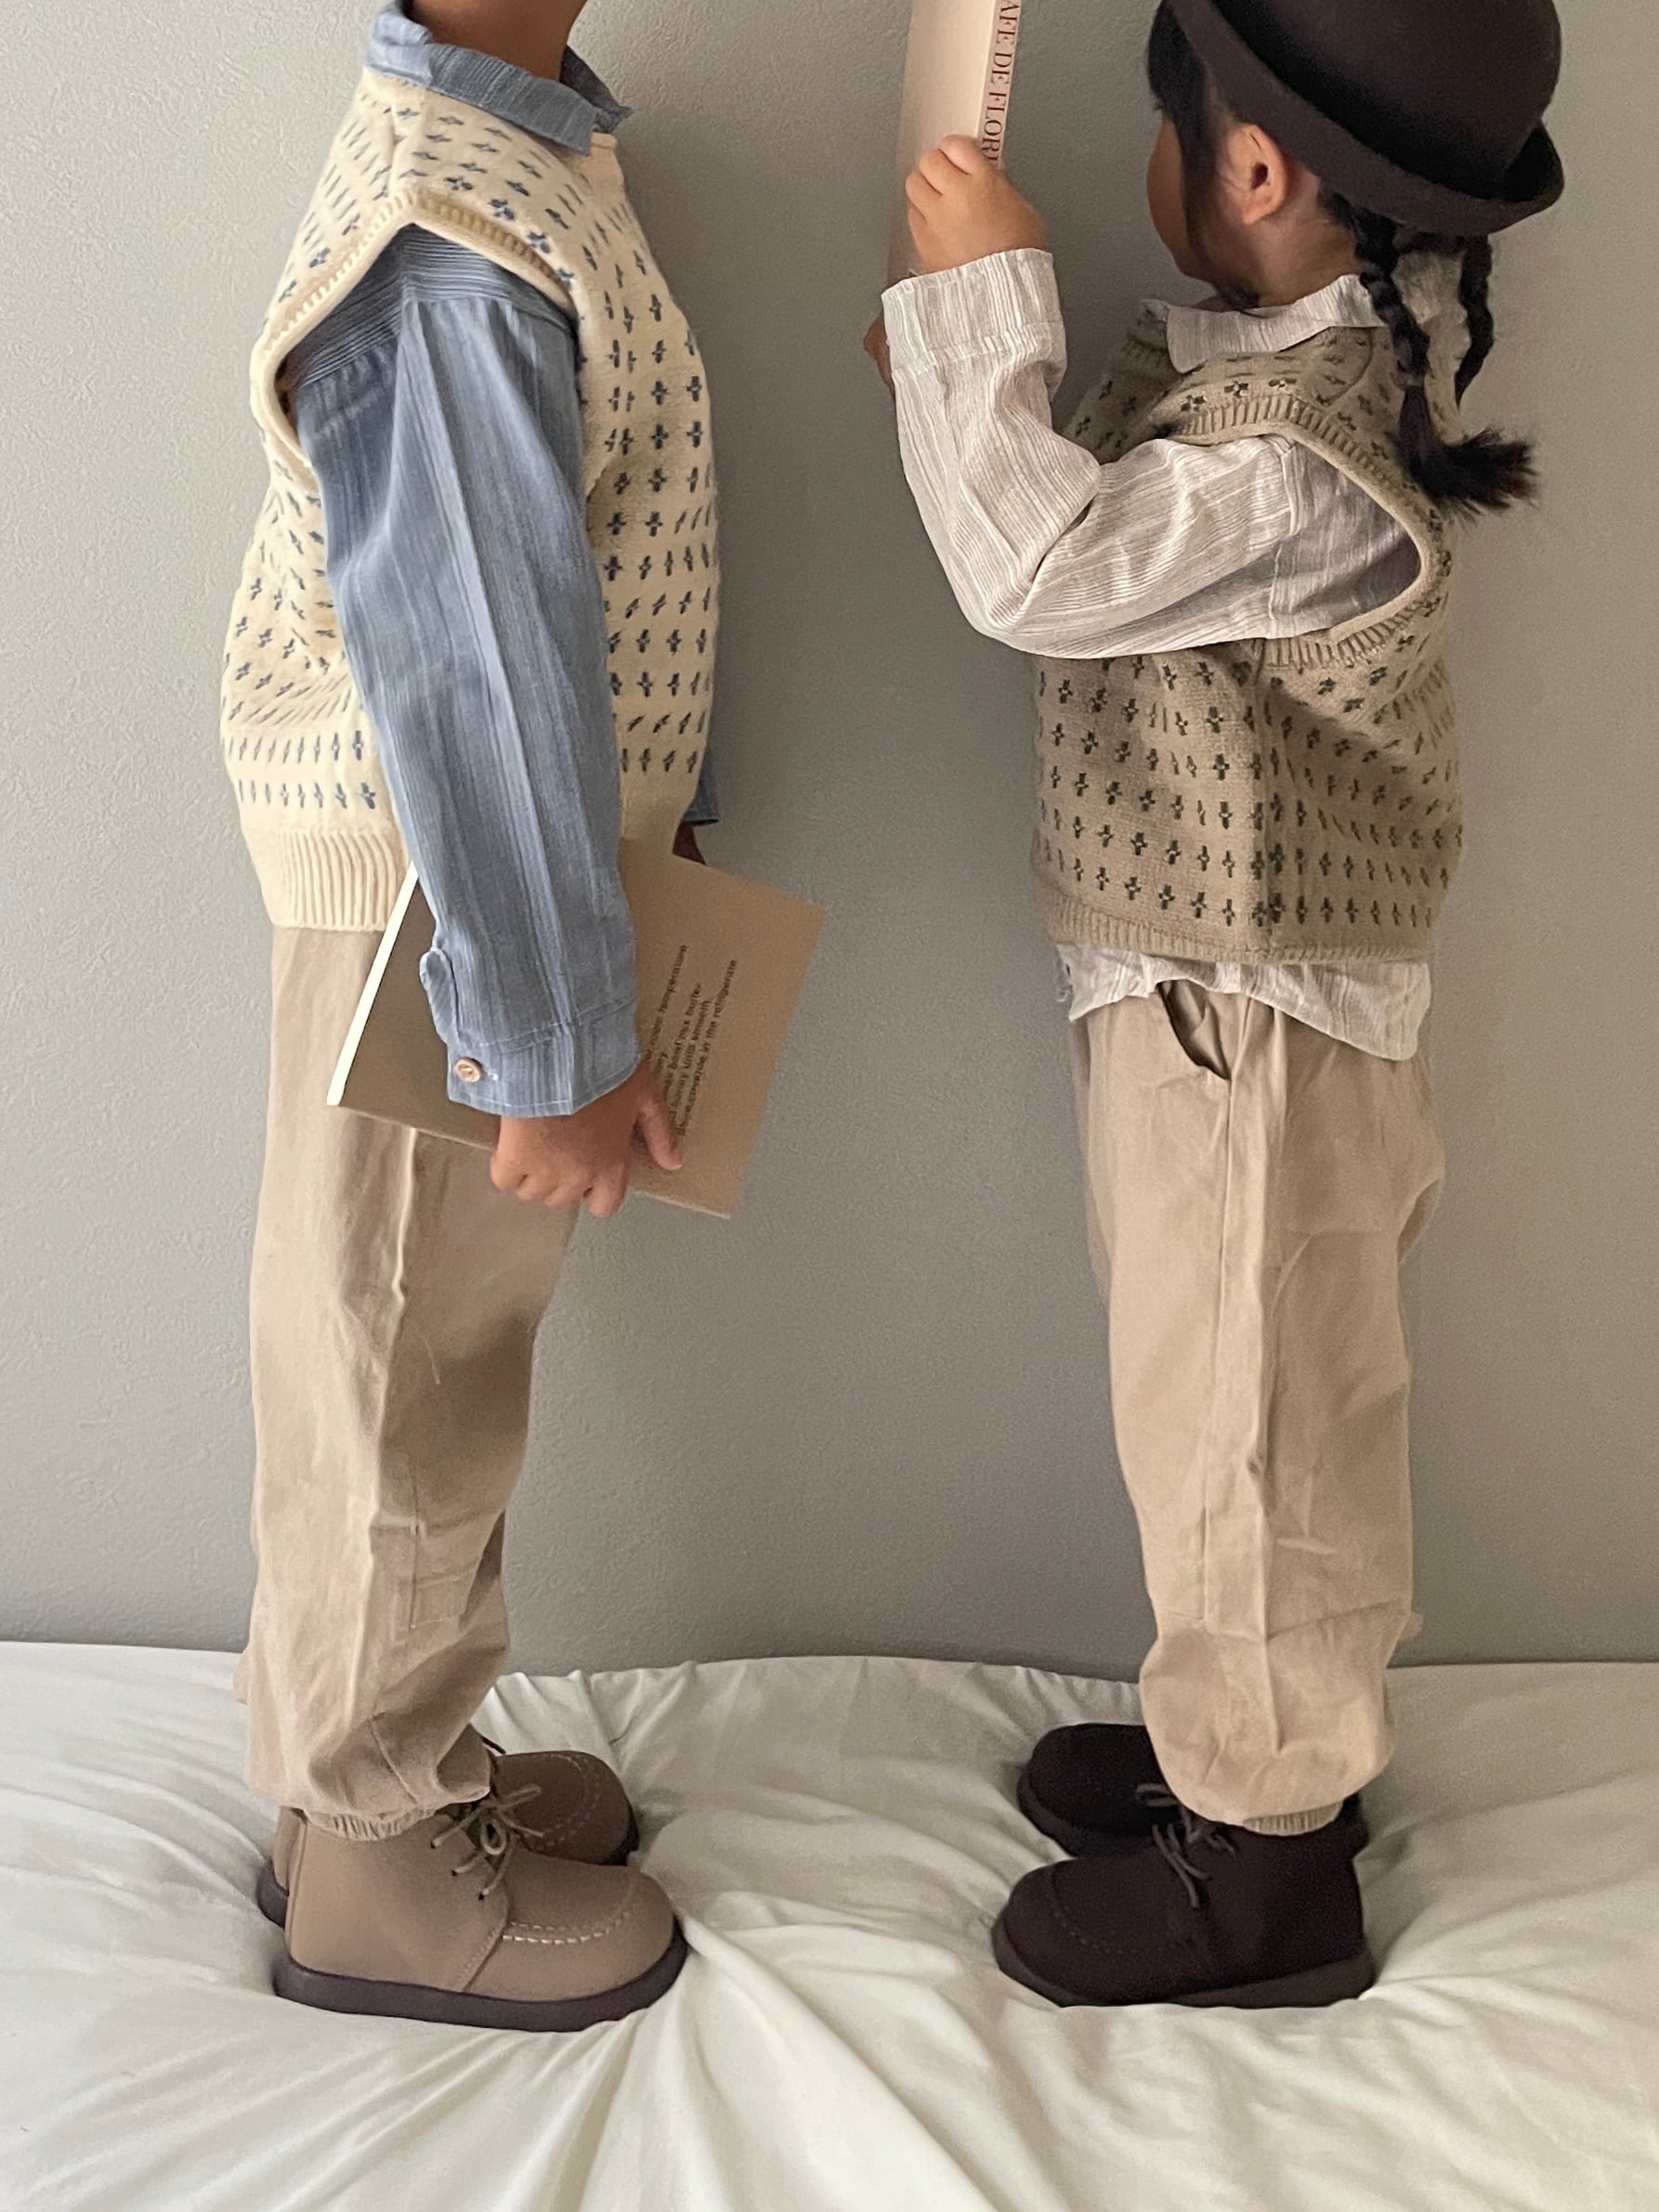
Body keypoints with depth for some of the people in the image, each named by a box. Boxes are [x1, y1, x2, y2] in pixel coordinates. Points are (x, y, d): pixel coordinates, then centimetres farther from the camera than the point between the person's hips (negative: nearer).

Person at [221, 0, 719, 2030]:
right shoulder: (442, 256, -24)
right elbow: (475, 678, -26)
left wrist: (665, 813, 18)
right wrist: (560, 1043, -22)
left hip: (518, 849, 10)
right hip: (431, 899, -10)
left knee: (440, 1361, 20)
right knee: (399, 1386, 6)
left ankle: (399, 1761, 40)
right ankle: (369, 1866, 26)